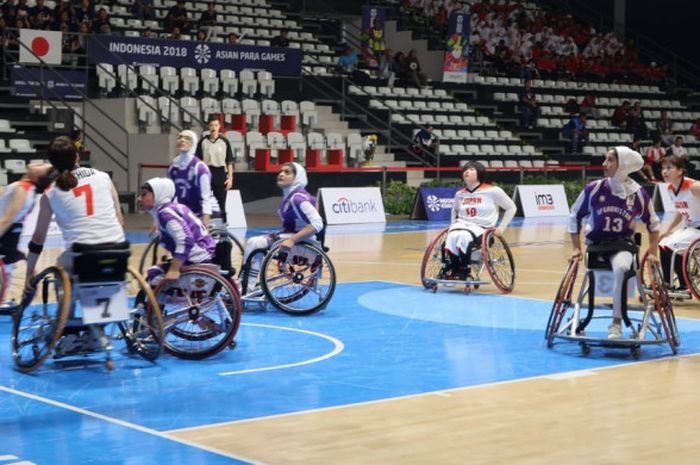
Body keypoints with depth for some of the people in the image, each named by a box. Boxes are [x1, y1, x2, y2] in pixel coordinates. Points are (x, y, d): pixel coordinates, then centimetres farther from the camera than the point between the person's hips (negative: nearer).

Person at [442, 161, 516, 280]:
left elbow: (511, 208, 5)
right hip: (462, 225, 4)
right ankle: (452, 268, -20)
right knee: (452, 236, -34)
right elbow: (455, 210, 34)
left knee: (464, 236, -38)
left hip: (482, 228, -4)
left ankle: (463, 271, -25)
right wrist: (453, 225, 18)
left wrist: (501, 228, -1)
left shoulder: (492, 191, -3)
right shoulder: (460, 194, 11)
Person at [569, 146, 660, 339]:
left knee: (621, 268, -31)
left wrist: (653, 252, 6)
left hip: (623, 243, -2)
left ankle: (616, 323, -24)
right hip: (596, 242, 2)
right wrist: (576, 248, 1)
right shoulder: (594, 189, -9)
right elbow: (575, 215, 3)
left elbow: (652, 223, 9)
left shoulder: (638, 194, -7)